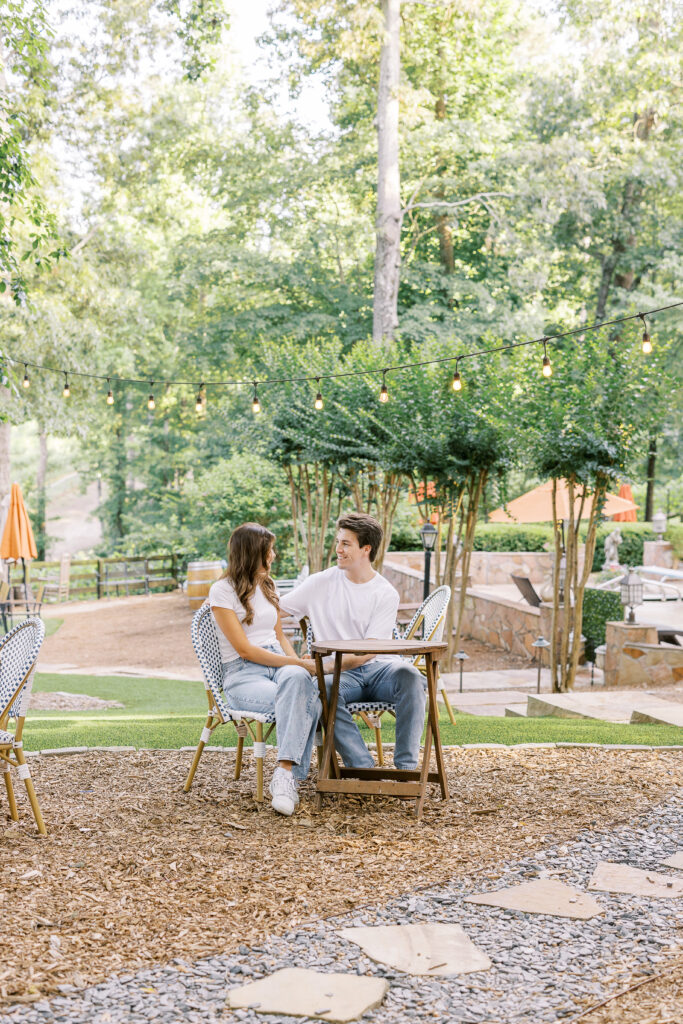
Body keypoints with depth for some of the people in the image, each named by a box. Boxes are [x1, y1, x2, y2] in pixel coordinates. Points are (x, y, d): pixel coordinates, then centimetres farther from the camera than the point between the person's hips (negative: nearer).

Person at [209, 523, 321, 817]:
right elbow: (245, 650, -10)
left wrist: (299, 665, 1)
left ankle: (286, 774, -41)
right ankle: (290, 776, -34)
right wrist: (300, 664, -16)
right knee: (306, 699, -35)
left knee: (298, 679, -35)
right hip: (242, 675, -5)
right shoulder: (222, 591, -3)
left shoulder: (267, 586, 20)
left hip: (279, 664, 5)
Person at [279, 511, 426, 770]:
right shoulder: (322, 583, 9)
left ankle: (406, 766, -30)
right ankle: (363, 767, -35)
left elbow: (368, 651, -8)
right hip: (341, 674, 1)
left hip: (378, 666, 0)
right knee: (323, 688, -36)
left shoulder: (386, 594, 2)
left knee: (407, 673, -35)